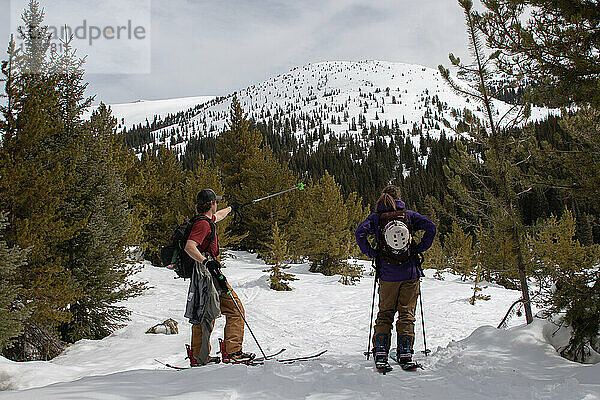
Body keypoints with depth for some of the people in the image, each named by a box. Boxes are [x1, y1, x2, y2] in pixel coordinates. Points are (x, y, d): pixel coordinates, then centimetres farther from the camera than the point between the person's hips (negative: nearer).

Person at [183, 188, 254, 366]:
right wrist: (207, 261, -39)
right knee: (236, 311, -6)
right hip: (208, 275, -11)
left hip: (204, 273, 11)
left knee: (204, 315, 15)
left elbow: (217, 216, 40)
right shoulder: (203, 224, -15)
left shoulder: (205, 220, 15)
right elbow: (189, 247, -27)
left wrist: (231, 208, 57)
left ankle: (198, 357, 20)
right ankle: (232, 352, -7)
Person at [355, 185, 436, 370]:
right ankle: (405, 353, 4)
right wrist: (419, 249, 2)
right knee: (406, 313, 8)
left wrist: (371, 253, -1)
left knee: (385, 314, 10)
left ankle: (380, 352, 2)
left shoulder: (376, 217, 3)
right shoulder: (408, 214, 5)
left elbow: (360, 233, -12)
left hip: (387, 274, 0)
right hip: (410, 273, 0)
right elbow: (431, 227, -5)